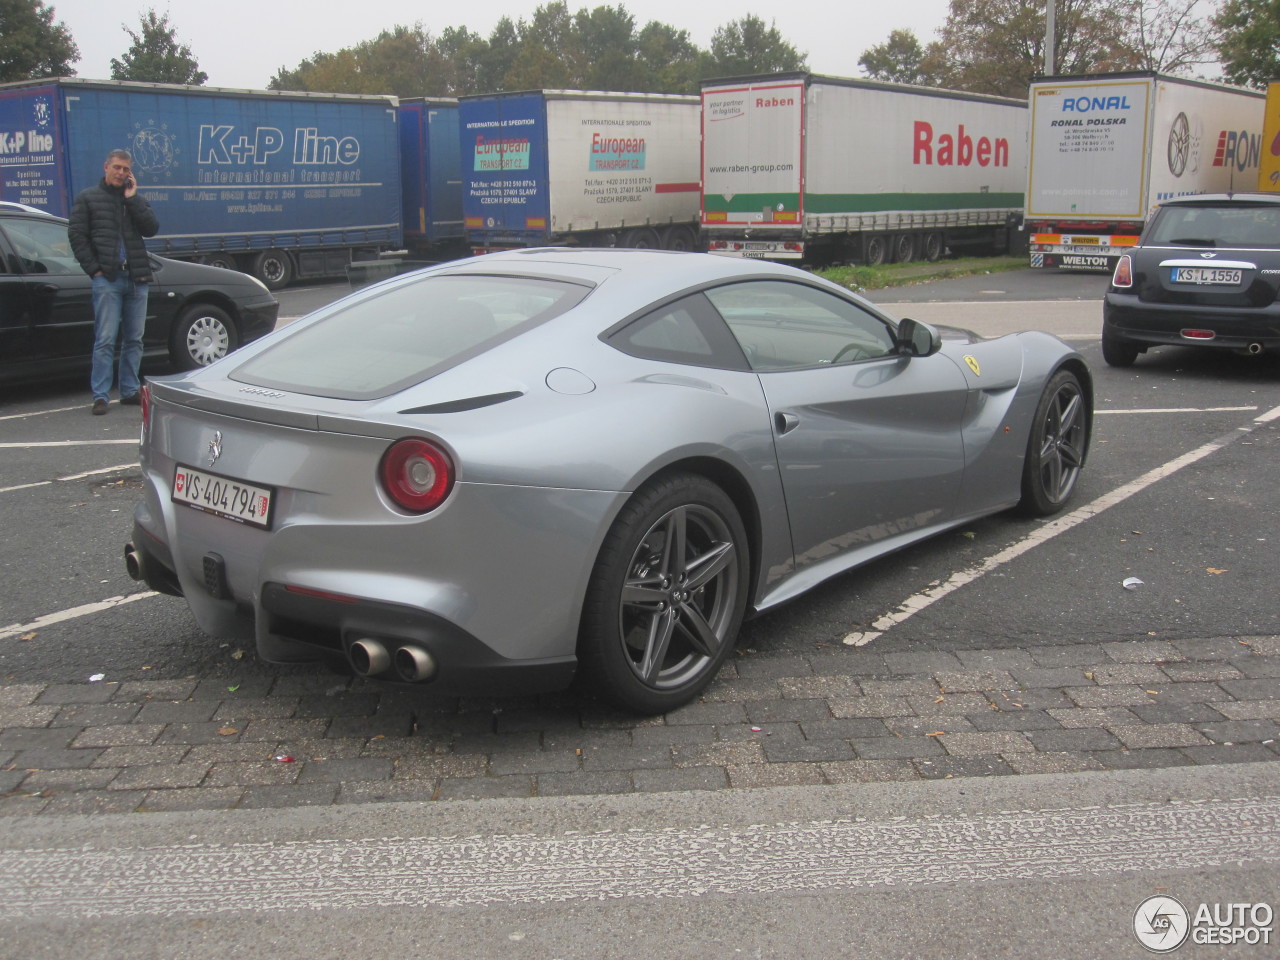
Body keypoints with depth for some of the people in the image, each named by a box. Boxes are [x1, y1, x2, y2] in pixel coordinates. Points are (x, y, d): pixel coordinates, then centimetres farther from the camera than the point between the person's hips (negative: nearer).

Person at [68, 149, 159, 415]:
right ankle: (100, 396, -6)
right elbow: (76, 235, 0)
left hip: (137, 278, 4)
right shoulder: (88, 198, 6)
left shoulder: (136, 199, 16)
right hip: (107, 278, -4)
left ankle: (130, 390, 17)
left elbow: (151, 229, 0)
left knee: (134, 339, 8)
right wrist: (94, 268, -8)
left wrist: (132, 198, -5)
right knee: (105, 339, -7)